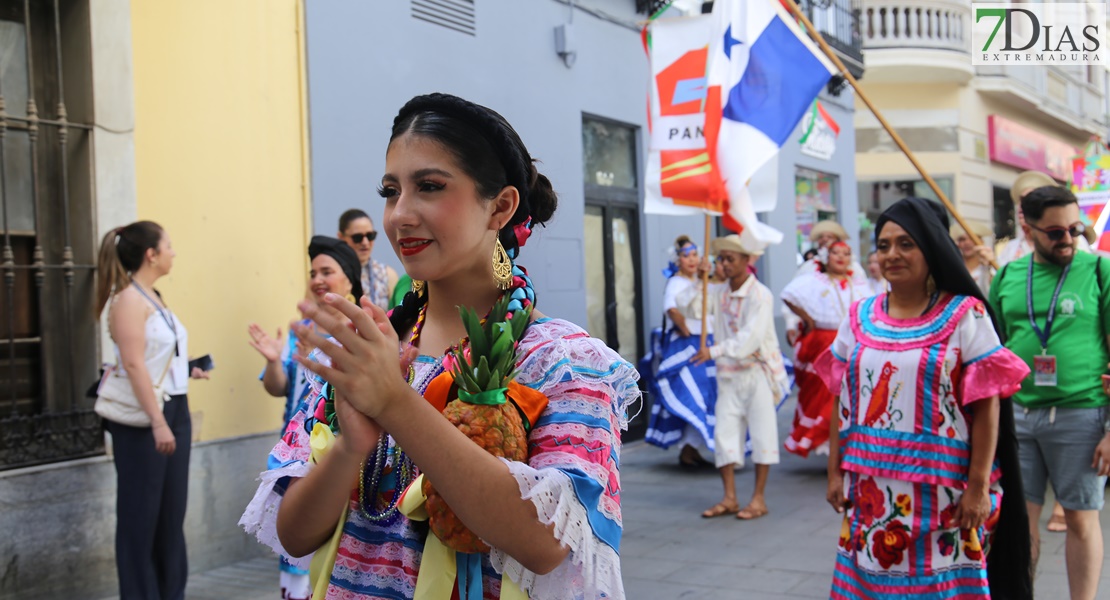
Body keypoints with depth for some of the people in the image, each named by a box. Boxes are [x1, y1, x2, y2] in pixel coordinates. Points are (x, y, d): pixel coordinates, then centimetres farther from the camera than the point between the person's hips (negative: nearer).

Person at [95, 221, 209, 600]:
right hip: (142, 416, -9)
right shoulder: (129, 299, -14)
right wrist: (157, 422, -26)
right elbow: (133, 363, -22)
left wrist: (187, 370, 19)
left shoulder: (153, 297, 13)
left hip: (174, 409, 9)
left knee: (172, 512, 13)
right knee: (141, 513, 0)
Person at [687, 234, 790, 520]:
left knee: (761, 432, 0)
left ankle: (759, 498, 8)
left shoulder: (760, 295, -13)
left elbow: (751, 337, -23)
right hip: (729, 372, 6)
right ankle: (729, 498, 10)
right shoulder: (719, 292, 8)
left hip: (757, 370, -6)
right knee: (724, 432, 3)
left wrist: (715, 351, -28)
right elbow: (685, 303, 6)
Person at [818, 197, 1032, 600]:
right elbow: (841, 402, 10)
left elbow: (986, 406, -7)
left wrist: (978, 486, -10)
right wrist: (835, 471, 7)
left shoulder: (965, 316, -4)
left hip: (941, 489, -3)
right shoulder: (860, 318, 8)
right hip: (870, 487, 4)